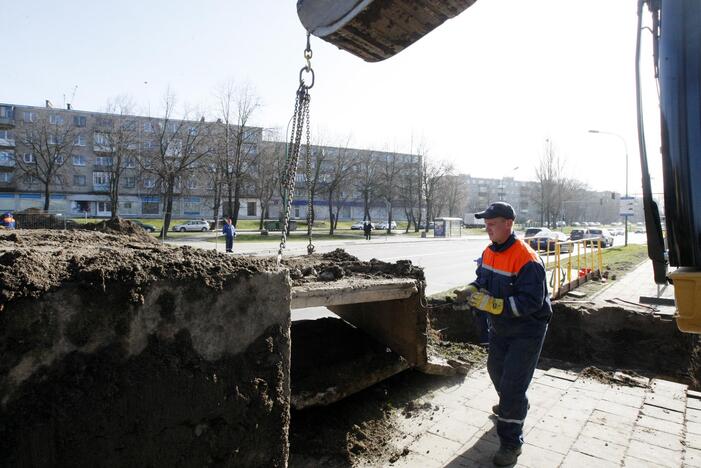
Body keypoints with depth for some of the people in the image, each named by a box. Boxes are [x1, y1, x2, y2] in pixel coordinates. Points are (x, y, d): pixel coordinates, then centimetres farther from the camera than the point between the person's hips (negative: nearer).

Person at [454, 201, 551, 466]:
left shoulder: (526, 259, -28)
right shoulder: (489, 252, -1)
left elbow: (531, 301, -31)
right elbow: (482, 280, 11)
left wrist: (492, 304, -37)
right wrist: (471, 291, -12)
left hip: (527, 331, -8)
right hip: (500, 328, 9)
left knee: (513, 383, -7)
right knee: (496, 370, 25)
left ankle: (511, 444, 10)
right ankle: (512, 405, 55)